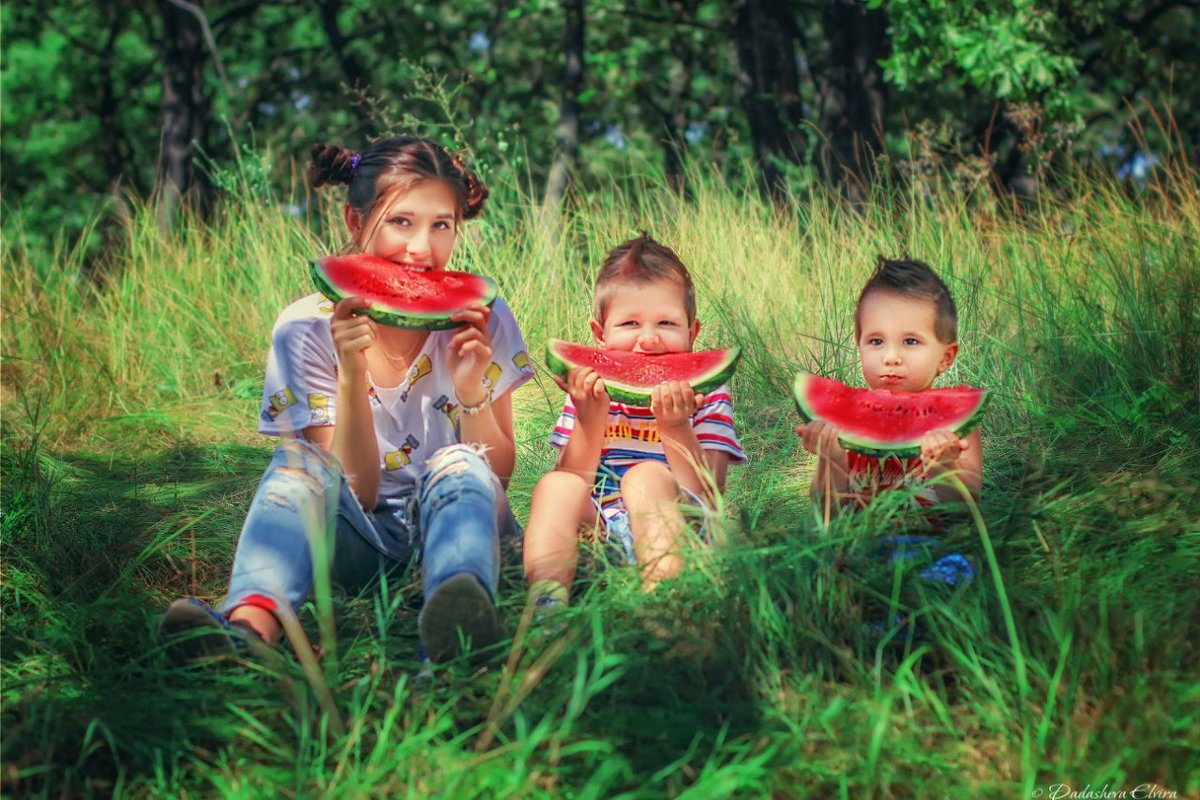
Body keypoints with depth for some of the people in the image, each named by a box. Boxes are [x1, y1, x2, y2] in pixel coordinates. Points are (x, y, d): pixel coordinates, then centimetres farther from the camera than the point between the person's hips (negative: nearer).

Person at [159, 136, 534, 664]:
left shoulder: (481, 319, -6)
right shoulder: (307, 329, -9)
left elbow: (498, 477, -5)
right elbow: (356, 491, -13)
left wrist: (471, 388, -23)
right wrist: (351, 374, -27)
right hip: (367, 538, 0)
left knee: (458, 465, -31)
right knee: (299, 461, -29)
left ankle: (459, 617, -61)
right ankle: (250, 623, -56)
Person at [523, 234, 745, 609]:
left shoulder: (704, 394, 8)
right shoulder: (591, 392, 15)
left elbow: (710, 499, -4)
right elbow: (573, 483, 4)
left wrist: (676, 428, -18)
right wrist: (590, 421, -12)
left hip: (671, 535, -2)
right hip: (594, 533, 2)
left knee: (646, 476, -30)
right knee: (555, 486, -26)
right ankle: (544, 604, -47)